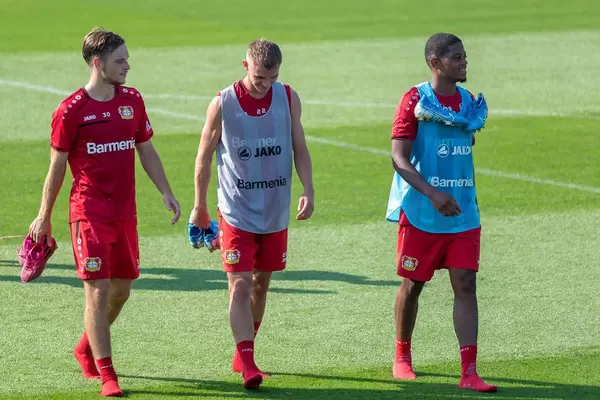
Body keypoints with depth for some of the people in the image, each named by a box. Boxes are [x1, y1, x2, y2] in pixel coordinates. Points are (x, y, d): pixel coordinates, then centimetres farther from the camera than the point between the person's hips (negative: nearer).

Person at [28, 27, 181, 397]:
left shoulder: (133, 100, 6)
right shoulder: (71, 111, -9)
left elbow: (146, 151, 15)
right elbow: (57, 167, -2)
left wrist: (167, 192, 7)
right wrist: (44, 218, 3)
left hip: (125, 212, 6)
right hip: (89, 213, -6)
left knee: (122, 289, 12)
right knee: (98, 292, -7)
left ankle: (87, 348, 35)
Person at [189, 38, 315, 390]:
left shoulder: (289, 98, -1)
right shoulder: (223, 104, -8)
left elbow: (300, 149, 5)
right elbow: (205, 156, 1)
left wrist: (308, 191, -9)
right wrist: (200, 208, 5)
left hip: (276, 212, 3)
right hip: (237, 212, -3)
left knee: (261, 284, 13)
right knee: (240, 285, -12)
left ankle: (242, 354, 28)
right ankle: (247, 364, -15)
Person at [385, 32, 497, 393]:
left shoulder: (469, 102, 8)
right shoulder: (415, 100, -10)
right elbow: (399, 157, -17)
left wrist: (471, 200, 14)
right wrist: (433, 194, -26)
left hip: (463, 214, 4)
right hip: (421, 213, -4)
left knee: (465, 284, -6)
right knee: (413, 284, 9)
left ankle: (469, 372, -9)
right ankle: (402, 357, 30)